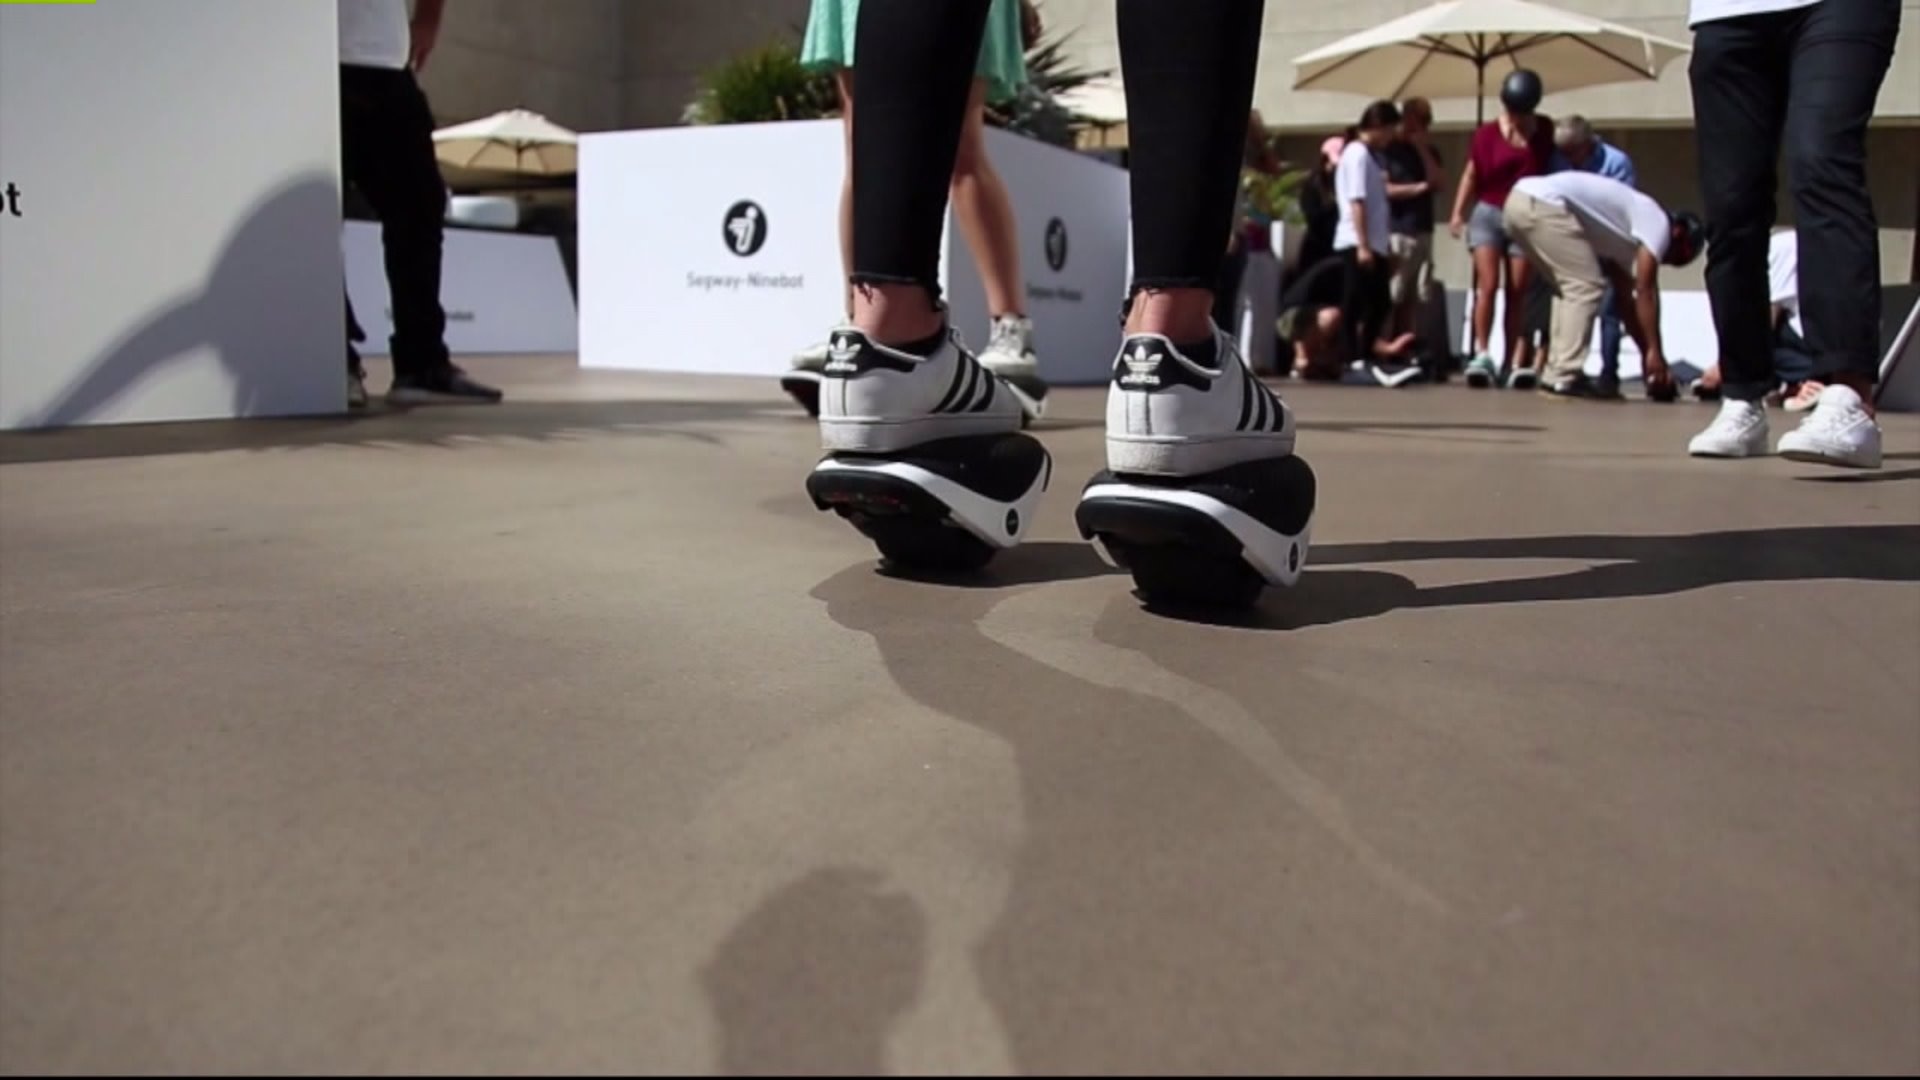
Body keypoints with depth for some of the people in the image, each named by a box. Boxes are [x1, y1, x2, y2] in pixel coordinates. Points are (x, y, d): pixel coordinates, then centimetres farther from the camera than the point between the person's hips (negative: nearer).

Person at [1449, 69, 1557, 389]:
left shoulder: (1545, 130, 3)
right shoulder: (1487, 133, -4)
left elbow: (1552, 168, 11)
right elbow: (1471, 174, 2)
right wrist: (1458, 213, -5)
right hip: (1488, 213, -2)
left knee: (1517, 292, -1)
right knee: (1488, 284, -16)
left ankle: (1516, 364, -4)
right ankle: (1482, 354, -14)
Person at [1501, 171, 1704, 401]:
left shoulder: (1622, 237, 29)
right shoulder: (1658, 223, 4)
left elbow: (1626, 299, 32)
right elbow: (1645, 292, -1)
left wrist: (1647, 353, 34)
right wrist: (1655, 352, 2)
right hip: (1541, 203, -10)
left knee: (1572, 288, 19)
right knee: (1587, 287, -4)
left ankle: (1558, 375, 14)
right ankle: (1562, 379, -7)